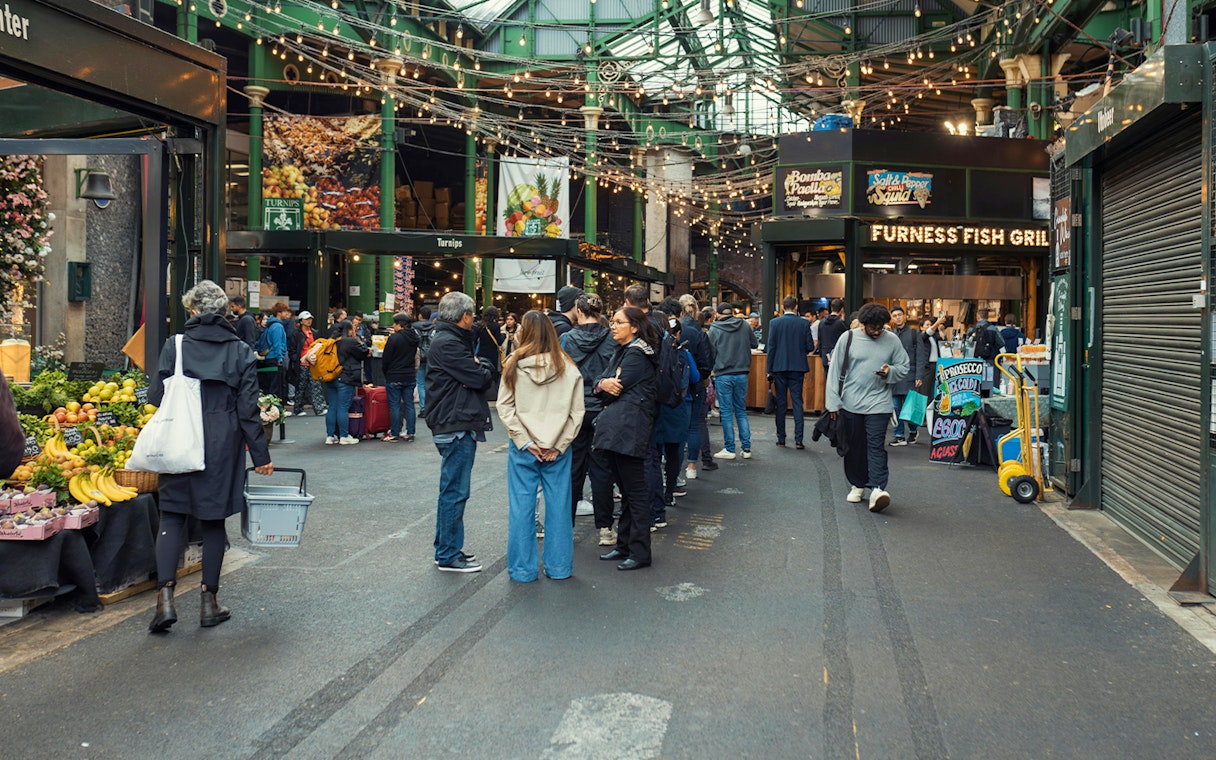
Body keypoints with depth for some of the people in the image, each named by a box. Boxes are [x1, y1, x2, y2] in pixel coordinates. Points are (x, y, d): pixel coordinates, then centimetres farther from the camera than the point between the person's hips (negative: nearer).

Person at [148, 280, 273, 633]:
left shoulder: (175, 346, -2)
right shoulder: (241, 351, 0)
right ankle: (209, 602, 16)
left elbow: (155, 396, -2)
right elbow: (248, 409, -2)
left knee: (172, 517, 7)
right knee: (214, 520, 10)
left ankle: (165, 597, -5)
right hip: (223, 446, 1)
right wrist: (260, 455, 1)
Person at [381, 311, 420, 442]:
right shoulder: (414, 337, 3)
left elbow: (385, 359, -9)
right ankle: (410, 433, 10)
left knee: (394, 405, 2)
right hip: (410, 377, 5)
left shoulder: (394, 338, -15)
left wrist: (385, 373, 5)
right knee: (409, 405, 8)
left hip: (394, 377, -5)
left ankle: (394, 434, 5)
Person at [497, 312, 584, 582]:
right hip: (558, 448, 1)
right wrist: (559, 445, 0)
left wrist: (525, 442, -5)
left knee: (522, 506, 7)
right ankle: (558, 567, 19)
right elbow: (576, 412, -2)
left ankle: (522, 569, 14)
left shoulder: (514, 365, -6)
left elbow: (505, 408, -6)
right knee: (558, 505, 10)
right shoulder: (569, 369, -2)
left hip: (523, 448, -1)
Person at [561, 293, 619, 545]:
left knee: (572, 469, 9)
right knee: (601, 470, 5)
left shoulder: (567, 340, -5)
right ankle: (604, 529, 7)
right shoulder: (611, 339, -5)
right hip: (602, 410, 0)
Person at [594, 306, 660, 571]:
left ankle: (640, 552, -1)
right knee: (626, 490, 15)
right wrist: (603, 384, -10)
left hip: (629, 429, -10)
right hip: (616, 429, 10)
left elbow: (616, 389, -14)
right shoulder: (622, 351, 21)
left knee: (635, 491, -5)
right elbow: (600, 383, 12)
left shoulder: (637, 354, -9)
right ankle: (624, 545, 23)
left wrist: (607, 386, 7)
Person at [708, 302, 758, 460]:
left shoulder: (714, 329, -7)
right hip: (742, 374, 3)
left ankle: (729, 449, 5)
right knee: (741, 411, 13)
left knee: (726, 412, 3)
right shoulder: (744, 326, 1)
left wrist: (711, 370, 13)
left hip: (723, 375, -3)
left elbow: (710, 352, -4)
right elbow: (755, 344, 12)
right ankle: (746, 448, 10)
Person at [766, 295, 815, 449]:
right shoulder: (804, 323, -3)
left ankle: (781, 438, 10)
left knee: (780, 403, 7)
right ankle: (798, 439, -2)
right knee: (797, 402, 3)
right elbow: (810, 347, -2)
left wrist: (769, 370, -2)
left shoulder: (774, 323, -4)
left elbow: (771, 348, -5)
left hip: (779, 368, 0)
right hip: (797, 368, 0)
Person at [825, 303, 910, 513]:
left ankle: (878, 488, -16)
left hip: (879, 403, -1)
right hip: (850, 403, 1)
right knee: (854, 446, 9)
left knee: (876, 445, -11)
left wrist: (890, 372, -12)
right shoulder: (848, 338, -1)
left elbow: (904, 368, 11)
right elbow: (835, 370, 2)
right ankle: (858, 485, 23)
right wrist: (833, 402, -1)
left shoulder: (892, 340, 2)